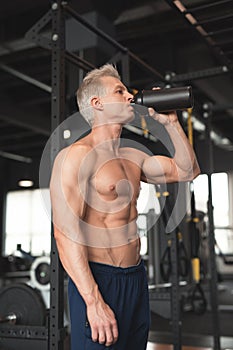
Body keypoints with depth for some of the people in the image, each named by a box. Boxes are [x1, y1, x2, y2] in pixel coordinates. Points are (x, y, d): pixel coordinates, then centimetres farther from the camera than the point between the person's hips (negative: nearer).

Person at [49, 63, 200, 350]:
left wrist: (170, 122, 10)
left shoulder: (132, 157, 12)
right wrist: (94, 301, -23)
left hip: (136, 279, 8)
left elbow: (188, 170, 19)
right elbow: (65, 232, -20)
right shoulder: (76, 155, -13)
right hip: (98, 282, -8)